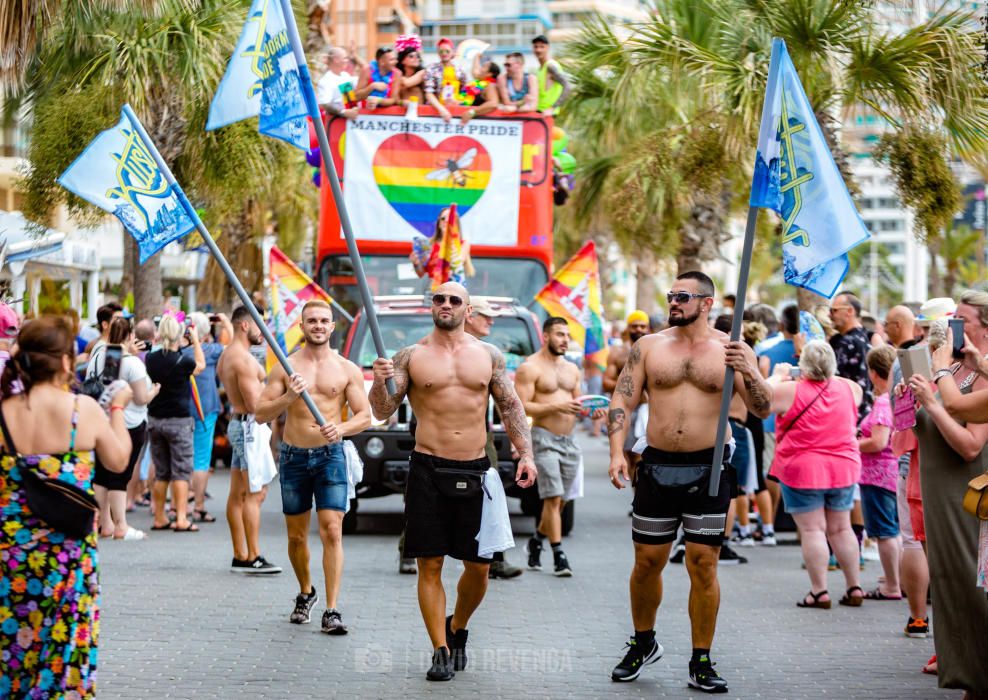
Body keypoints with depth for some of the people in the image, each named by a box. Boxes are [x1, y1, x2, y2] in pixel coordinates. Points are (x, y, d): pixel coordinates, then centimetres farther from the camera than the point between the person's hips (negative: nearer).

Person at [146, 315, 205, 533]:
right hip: (179, 420, -5)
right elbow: (201, 365, 7)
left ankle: (159, 518, 16)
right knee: (181, 471, -2)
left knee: (161, 472, 12)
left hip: (154, 420, 5)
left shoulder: (151, 359, -2)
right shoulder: (183, 361, -14)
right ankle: (181, 519, -8)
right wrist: (195, 340, 16)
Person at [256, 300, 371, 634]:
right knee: (297, 535, 11)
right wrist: (288, 397, -18)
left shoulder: (347, 369, 3)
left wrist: (341, 428, -18)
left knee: (332, 532, -12)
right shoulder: (286, 368, 3)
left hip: (330, 455, -2)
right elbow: (260, 413, 0)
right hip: (293, 456, 2)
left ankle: (332, 609, -11)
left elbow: (364, 416, 2)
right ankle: (305, 593, 34)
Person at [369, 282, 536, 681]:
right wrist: (379, 384, -21)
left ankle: (457, 628, 30)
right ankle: (441, 652, 4)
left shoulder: (488, 355, 8)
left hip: (475, 470, 2)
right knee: (430, 565, -3)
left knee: (478, 567, 4)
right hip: (428, 470, -2)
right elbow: (383, 412, 0)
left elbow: (510, 407, 12)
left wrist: (525, 454, 0)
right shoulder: (410, 357, 3)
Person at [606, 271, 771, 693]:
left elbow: (763, 410, -3)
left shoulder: (731, 350, 1)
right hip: (657, 468, 2)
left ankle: (701, 663, 7)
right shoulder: (648, 347, 6)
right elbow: (622, 401, 5)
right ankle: (643, 643, 30)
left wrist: (747, 373, -21)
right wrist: (617, 452, -8)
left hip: (708, 469, -2)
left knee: (703, 565, -2)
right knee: (647, 561, 8)